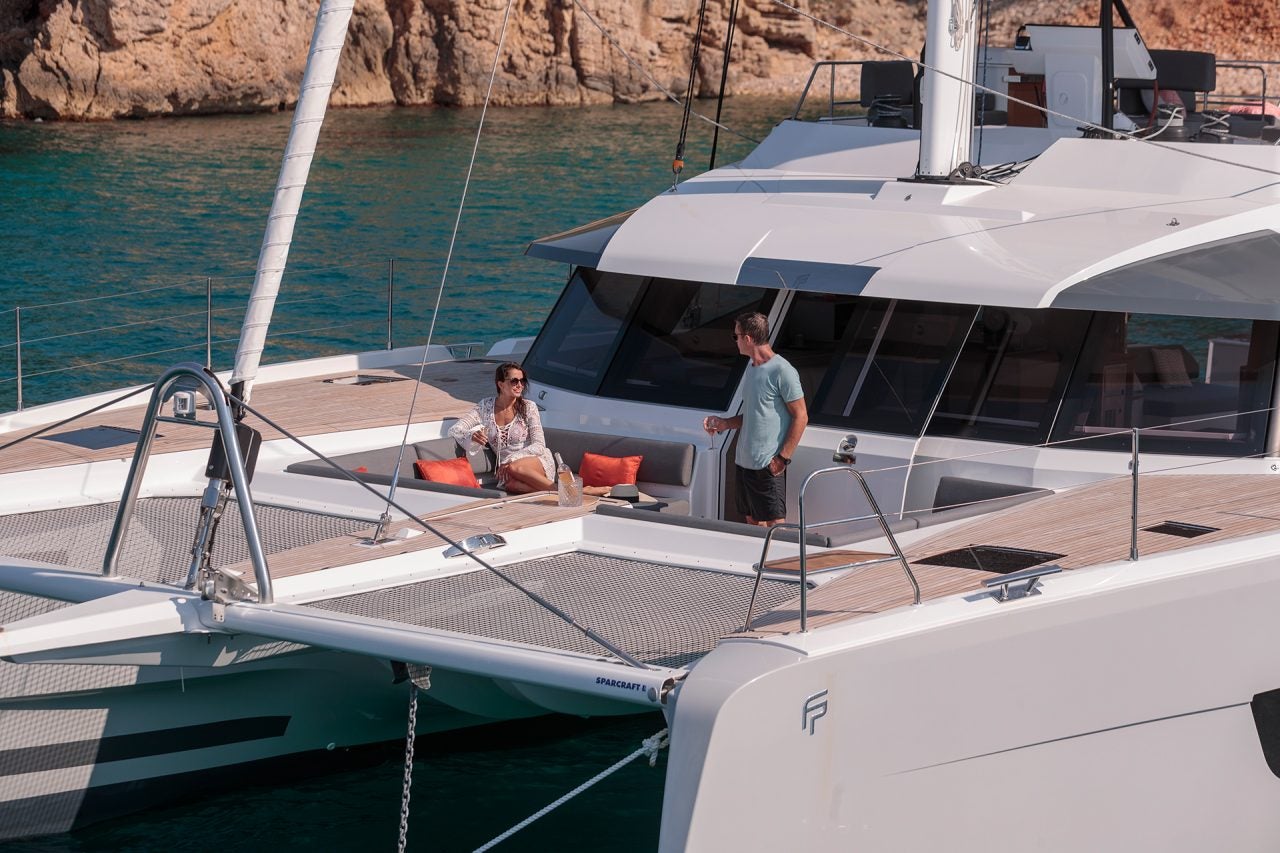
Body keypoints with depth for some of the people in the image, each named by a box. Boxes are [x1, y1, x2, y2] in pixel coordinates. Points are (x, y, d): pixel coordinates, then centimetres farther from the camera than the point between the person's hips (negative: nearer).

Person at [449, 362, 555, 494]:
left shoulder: (528, 407, 2)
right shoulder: (486, 406, 7)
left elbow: (539, 446, -4)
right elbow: (454, 430, 3)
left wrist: (511, 461, -20)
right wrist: (471, 436, -21)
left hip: (537, 461, -1)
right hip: (506, 469, 1)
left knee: (514, 468, -38)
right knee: (511, 484, -38)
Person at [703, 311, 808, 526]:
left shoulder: (782, 371, -13)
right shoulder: (752, 366, 15)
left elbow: (800, 416, -13)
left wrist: (782, 458, -16)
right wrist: (725, 423, 10)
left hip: (768, 466, -9)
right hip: (745, 461, 9)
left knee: (774, 525, -8)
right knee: (753, 523, 12)